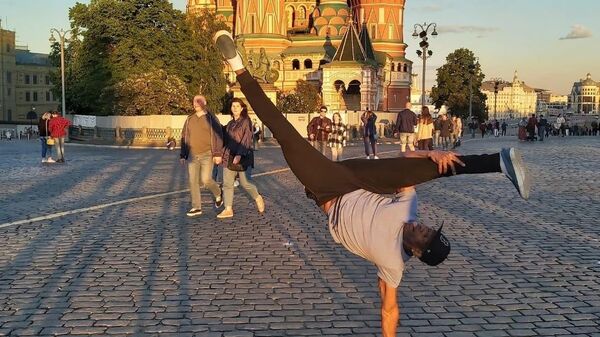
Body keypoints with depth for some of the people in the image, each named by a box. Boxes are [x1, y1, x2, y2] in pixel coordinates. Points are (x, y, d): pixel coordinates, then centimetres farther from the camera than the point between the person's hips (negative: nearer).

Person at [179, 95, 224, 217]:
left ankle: (218, 194, 19)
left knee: (205, 179, -12)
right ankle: (196, 207, 6)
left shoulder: (211, 118, -1)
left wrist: (218, 154, -13)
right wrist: (183, 155, 12)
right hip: (193, 155, 5)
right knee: (193, 181, 0)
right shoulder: (189, 119, 11)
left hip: (207, 155, -4)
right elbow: (184, 137, 16)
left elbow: (218, 136, -6)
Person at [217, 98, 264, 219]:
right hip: (229, 157, 7)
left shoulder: (246, 122, -7)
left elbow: (246, 140, -15)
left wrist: (239, 155, -24)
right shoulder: (230, 123, 15)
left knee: (244, 183, -3)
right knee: (227, 183, 1)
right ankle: (228, 209, 4)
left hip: (243, 157, -7)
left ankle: (258, 198, 24)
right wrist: (222, 154, 17)